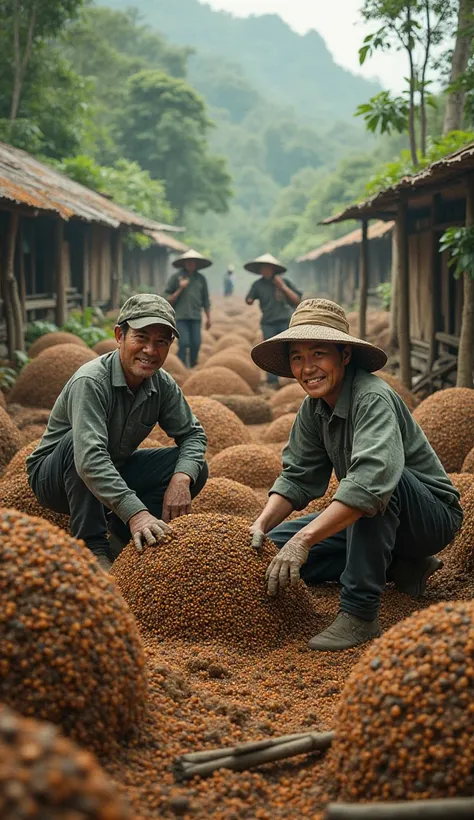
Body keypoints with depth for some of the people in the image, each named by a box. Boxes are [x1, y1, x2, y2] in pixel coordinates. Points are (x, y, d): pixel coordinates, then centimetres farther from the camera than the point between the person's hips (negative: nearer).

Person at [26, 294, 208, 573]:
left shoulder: (163, 385, -8)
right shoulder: (90, 381, -30)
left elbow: (193, 434, -1)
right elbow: (89, 457, -42)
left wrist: (181, 478, -25)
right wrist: (135, 512, -54)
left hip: (115, 474, 6)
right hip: (54, 476, -6)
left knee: (195, 469, -12)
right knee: (77, 441, -38)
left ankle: (124, 532, -1)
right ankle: (92, 547, -28)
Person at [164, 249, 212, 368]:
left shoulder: (201, 278, 11)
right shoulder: (175, 277, 2)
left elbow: (206, 300, 16)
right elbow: (168, 299, 1)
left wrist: (208, 318, 15)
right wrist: (180, 289, -11)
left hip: (195, 317, 3)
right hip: (180, 317, -3)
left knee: (196, 343, 0)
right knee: (184, 343, -11)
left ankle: (192, 367, 15)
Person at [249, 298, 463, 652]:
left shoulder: (373, 397, -28)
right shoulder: (314, 408, -2)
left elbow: (374, 476, -44)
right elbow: (298, 476, 0)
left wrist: (305, 538, -46)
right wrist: (262, 524, -18)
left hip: (433, 515, -8)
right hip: (371, 518, 8)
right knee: (277, 544, 1)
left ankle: (359, 614, -25)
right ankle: (403, 568, 5)